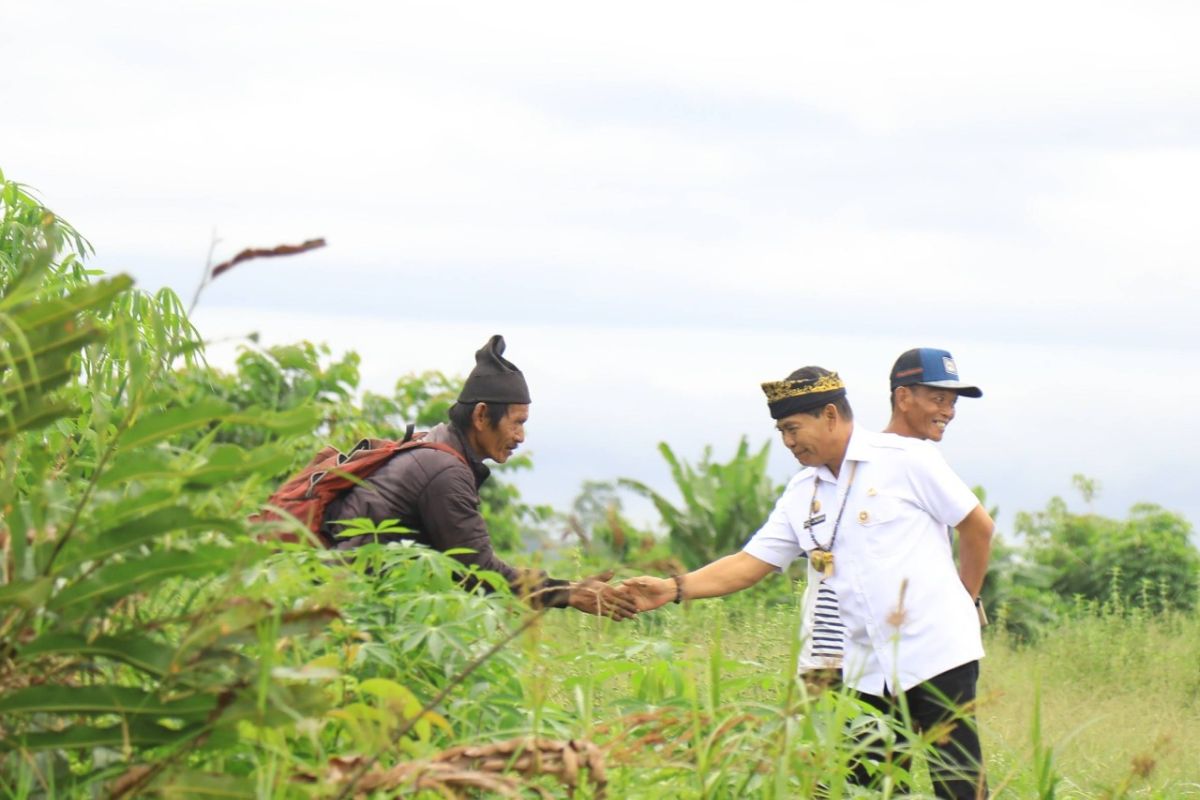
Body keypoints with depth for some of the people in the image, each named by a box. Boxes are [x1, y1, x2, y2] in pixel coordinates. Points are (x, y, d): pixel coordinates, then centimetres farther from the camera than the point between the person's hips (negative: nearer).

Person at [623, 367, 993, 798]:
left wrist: (963, 600, 7)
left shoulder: (904, 459, -6)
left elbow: (977, 525, 1)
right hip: (868, 668, 6)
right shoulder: (802, 494, 10)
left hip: (936, 654, -6)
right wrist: (675, 588, -5)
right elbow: (750, 563, 7)